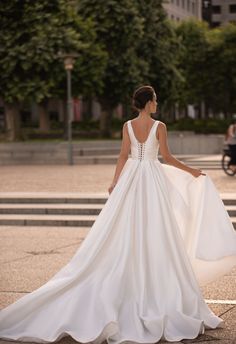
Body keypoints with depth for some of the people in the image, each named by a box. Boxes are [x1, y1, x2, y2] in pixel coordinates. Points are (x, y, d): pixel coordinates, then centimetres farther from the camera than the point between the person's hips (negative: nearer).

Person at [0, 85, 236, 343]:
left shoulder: (127, 126, 2)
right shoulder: (159, 126, -8)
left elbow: (123, 156, 2)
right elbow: (167, 158, -5)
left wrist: (115, 182, 9)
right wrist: (191, 171, 7)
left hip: (131, 178, 4)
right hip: (152, 179, -4)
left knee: (128, 234, 7)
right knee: (154, 235, 0)